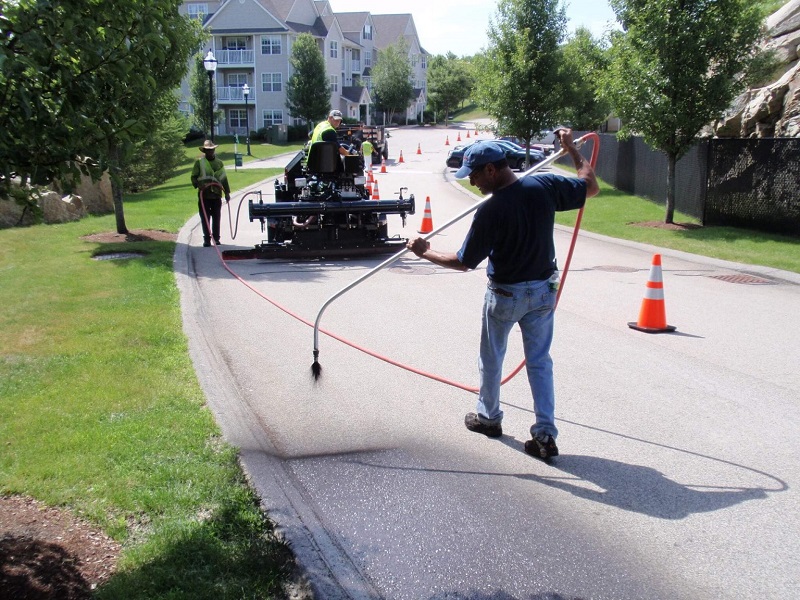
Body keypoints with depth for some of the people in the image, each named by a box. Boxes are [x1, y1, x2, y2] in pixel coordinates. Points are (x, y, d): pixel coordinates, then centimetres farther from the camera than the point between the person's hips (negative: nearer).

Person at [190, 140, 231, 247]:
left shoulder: (219, 163, 12)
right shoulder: (199, 162, 3)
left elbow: (224, 178, 14)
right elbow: (194, 177, 3)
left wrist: (227, 192, 10)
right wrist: (198, 185, -17)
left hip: (216, 194, 2)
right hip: (203, 195, -2)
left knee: (216, 218, 5)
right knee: (205, 218, -1)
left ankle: (216, 238, 14)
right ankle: (206, 239, 4)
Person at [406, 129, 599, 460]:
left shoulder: (490, 211, -25)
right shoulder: (545, 185, -13)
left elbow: (463, 262, -18)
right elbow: (591, 186, 3)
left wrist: (425, 252, -5)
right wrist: (572, 148, 14)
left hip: (506, 294, -4)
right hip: (544, 290, 5)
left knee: (491, 358, 18)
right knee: (540, 361, 12)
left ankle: (489, 417, 37)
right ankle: (545, 434, 9)